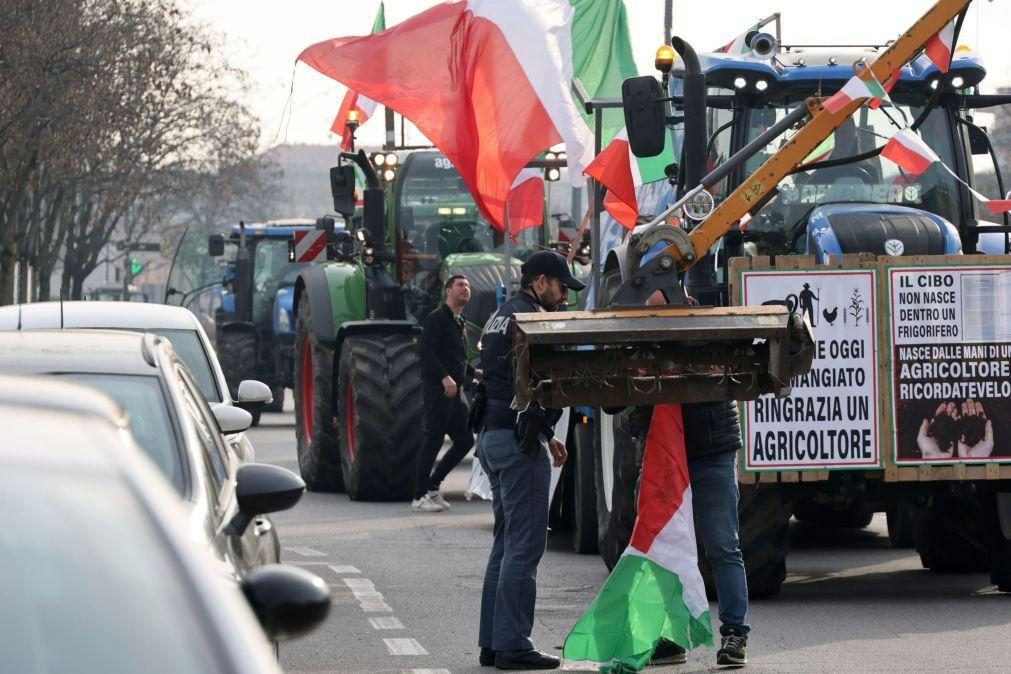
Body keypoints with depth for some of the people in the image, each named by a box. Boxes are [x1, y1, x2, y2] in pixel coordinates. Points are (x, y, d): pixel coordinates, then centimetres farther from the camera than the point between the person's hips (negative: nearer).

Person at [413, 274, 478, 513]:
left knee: (464, 441, 8)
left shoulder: (458, 323, 20)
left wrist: (474, 372, 16)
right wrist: (445, 378, -27)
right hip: (437, 389, -9)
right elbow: (426, 352, -19)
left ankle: (432, 485, 17)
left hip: (453, 391, 9)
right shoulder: (437, 318, -8)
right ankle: (420, 497, -2)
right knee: (434, 439, -8)